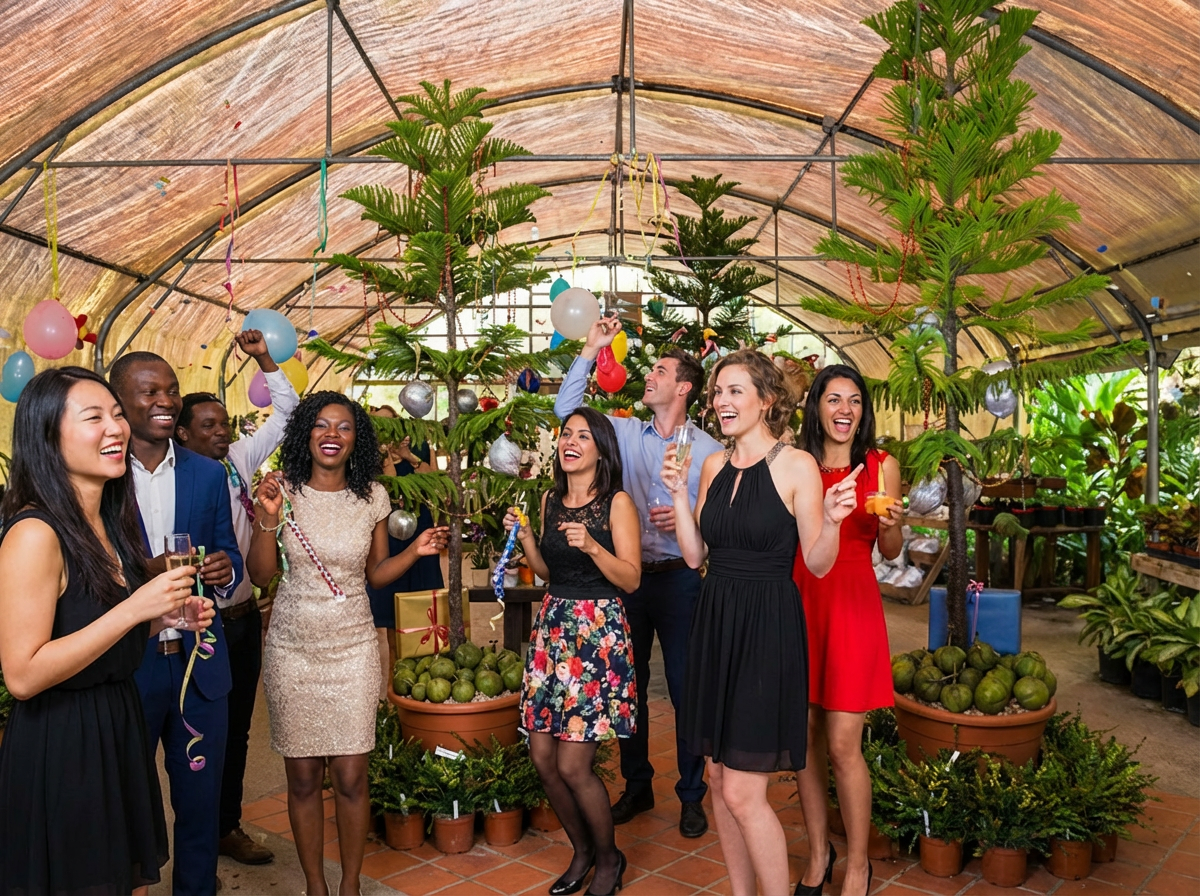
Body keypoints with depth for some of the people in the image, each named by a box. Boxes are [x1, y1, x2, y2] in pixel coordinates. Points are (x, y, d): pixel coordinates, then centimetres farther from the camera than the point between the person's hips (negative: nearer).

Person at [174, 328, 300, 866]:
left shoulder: (239, 460, 3)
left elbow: (288, 412, 7)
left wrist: (264, 360, -1)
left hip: (244, 616, 6)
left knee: (236, 728, 16)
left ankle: (229, 828, 30)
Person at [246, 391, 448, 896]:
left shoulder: (372, 497, 1)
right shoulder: (284, 490, -4)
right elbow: (261, 575, -3)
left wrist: (415, 551, -6)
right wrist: (268, 518, -17)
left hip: (352, 647, 1)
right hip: (292, 648, 0)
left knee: (350, 777, 1)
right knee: (303, 777, 7)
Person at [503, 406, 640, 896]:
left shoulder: (617, 502, -7)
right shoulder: (551, 500, 10)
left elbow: (631, 579, -10)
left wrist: (592, 546, -23)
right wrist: (524, 538, 1)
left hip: (598, 633, -6)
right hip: (552, 626, 6)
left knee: (572, 765, -6)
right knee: (542, 756, 6)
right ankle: (582, 850, 30)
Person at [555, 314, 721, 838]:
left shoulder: (707, 448, -2)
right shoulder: (626, 433, 7)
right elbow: (567, 409, 4)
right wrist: (591, 349, 2)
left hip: (679, 576, -3)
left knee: (685, 687, 4)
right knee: (629, 684, 12)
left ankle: (691, 795, 19)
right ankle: (636, 786, 28)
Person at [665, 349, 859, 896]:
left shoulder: (797, 466, -9)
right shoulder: (714, 466, 8)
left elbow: (818, 564, -7)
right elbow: (695, 555, 9)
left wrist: (831, 520, -25)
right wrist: (678, 495, 1)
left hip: (767, 628, -6)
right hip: (716, 624, 6)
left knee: (742, 793, -6)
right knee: (719, 779, 14)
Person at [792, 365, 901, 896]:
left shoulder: (881, 466, 2)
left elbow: (891, 552, 5)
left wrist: (891, 524, -15)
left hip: (853, 606, -2)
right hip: (799, 601, 3)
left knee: (842, 745, -4)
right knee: (805, 737, 8)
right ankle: (818, 853, 27)